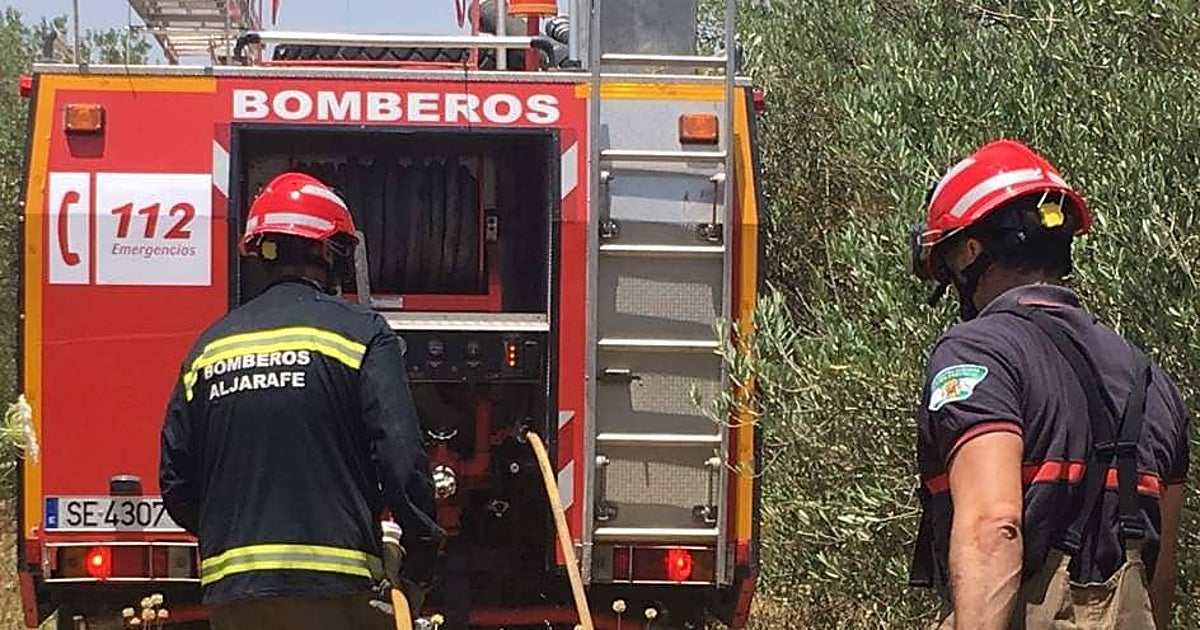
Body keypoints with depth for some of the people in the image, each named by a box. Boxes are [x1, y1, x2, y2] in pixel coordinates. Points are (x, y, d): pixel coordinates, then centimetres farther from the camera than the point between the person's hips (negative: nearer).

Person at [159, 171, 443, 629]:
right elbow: (401, 454, -11)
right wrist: (420, 556, 0)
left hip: (231, 590, 5)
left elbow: (176, 480, 13)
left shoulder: (211, 345, 12)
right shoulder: (359, 332, -2)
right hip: (333, 588, -5)